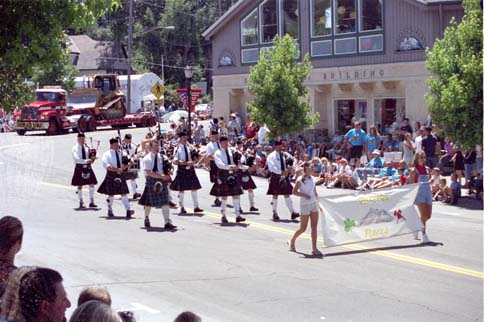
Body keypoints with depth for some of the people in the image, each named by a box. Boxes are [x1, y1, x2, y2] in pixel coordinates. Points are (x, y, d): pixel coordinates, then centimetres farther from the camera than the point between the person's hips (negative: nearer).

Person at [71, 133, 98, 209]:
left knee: (91, 184, 0)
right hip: (79, 167, -3)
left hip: (88, 167, 3)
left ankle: (91, 202, 7)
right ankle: (81, 203, 11)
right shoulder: (75, 148, -3)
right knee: (80, 185, 3)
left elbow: (96, 155, 4)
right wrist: (86, 161, -26)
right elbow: (76, 158, -16)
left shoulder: (88, 147, 6)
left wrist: (94, 157, -20)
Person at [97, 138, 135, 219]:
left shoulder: (121, 153, 8)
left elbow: (129, 162, 7)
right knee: (111, 194, 6)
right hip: (111, 175, -3)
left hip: (121, 174, 3)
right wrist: (116, 169, -24)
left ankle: (128, 210, -11)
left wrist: (125, 166, -15)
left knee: (124, 193, -4)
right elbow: (106, 166, -16)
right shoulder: (107, 154, -4)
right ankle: (110, 210, 22)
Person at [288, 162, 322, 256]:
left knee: (314, 227, -1)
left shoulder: (312, 179, 9)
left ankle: (315, 249, -2)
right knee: (303, 228, 1)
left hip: (314, 204, 6)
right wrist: (304, 195, -23)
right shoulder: (301, 180, -11)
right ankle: (293, 240, 29)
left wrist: (318, 203, 16)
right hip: (305, 206, -6)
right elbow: (294, 192, -14)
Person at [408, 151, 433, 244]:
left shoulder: (427, 169, 11)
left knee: (428, 215, 6)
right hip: (419, 194, -6)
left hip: (428, 193, 6)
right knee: (423, 214, -13)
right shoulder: (414, 171, -4)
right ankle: (424, 235, -8)